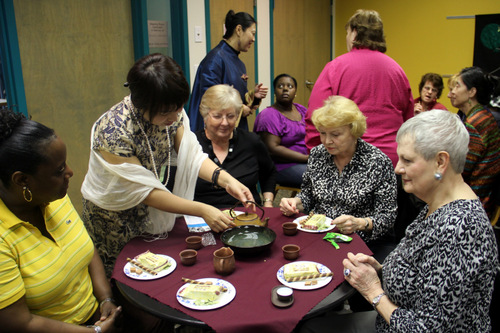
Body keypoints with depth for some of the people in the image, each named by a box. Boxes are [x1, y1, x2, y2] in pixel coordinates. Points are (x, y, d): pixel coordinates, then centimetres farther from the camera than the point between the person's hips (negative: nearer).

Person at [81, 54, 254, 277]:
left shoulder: (171, 113, -16)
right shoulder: (114, 132, -33)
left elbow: (191, 154, -12)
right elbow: (144, 191, -29)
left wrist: (226, 180, -29)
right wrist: (202, 211, -32)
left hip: (154, 215, 5)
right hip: (116, 219, -5)